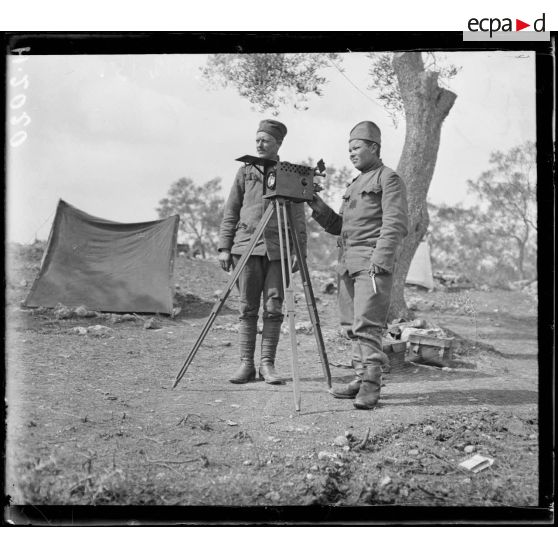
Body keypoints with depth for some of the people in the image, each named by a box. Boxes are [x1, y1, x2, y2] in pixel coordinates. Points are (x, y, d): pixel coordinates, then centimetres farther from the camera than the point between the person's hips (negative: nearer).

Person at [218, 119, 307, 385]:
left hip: (278, 250, 0)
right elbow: (230, 212, 10)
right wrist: (224, 247, 3)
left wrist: (300, 251, 1)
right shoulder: (245, 172, 10)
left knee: (273, 308, -3)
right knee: (247, 308, 0)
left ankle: (267, 364, 4)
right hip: (246, 246, 1)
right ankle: (246, 364, 5)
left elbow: (299, 219, 8)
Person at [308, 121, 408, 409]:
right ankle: (361, 378, 14)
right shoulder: (355, 185, 24)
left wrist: (380, 260, -21)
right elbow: (338, 226, 24)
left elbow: (395, 225, -12)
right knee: (352, 325, 7)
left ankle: (371, 385, -12)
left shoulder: (389, 179, -1)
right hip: (347, 263, 8)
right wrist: (316, 204, 10)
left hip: (372, 263, -8)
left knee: (366, 324, -14)